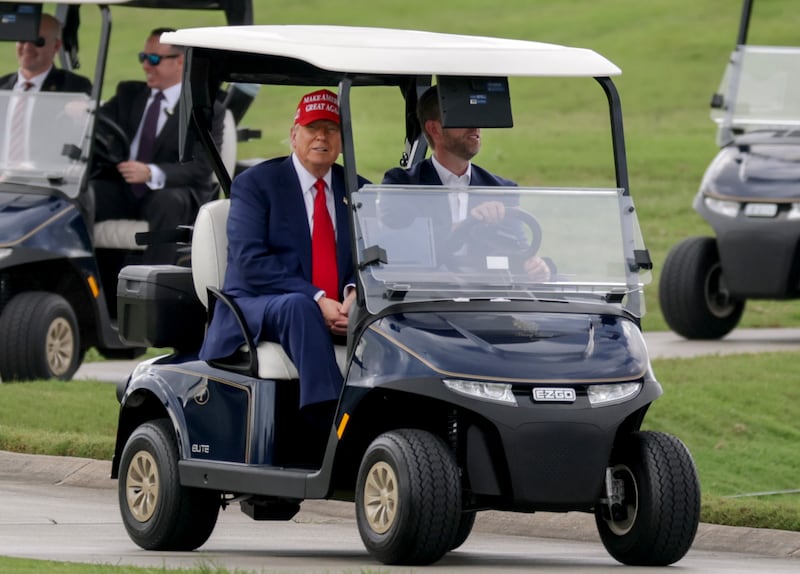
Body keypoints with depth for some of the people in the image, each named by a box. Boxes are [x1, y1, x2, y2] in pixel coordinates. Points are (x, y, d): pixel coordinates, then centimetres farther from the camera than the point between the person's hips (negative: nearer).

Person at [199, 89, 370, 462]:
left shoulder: (357, 191, 16)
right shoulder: (255, 183, 2)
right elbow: (250, 262, -11)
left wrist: (357, 293, -18)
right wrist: (316, 301, -21)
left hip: (337, 311, 4)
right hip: (256, 309, -4)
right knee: (297, 306, -38)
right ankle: (332, 426, -49)